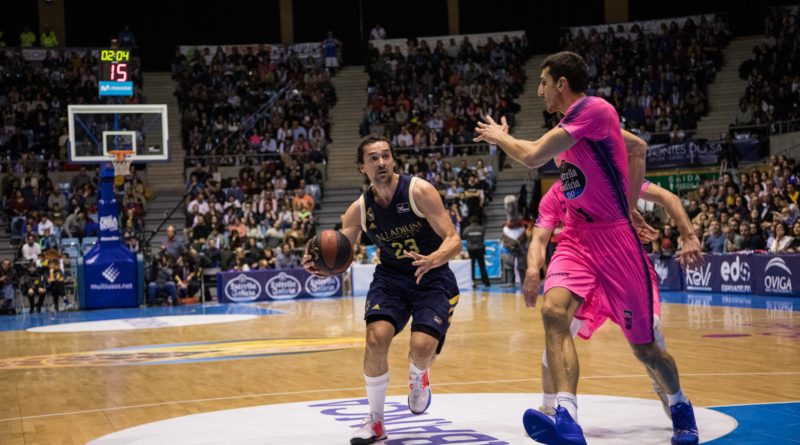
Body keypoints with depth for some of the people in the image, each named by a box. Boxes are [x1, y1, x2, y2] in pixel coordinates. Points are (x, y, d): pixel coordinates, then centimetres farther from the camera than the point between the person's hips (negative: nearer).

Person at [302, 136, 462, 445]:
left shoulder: (419, 191, -16)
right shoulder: (359, 209, -4)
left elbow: (454, 240, -18)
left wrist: (432, 260, -40)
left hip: (433, 279, -3)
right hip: (391, 277, 3)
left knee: (422, 346, -24)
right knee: (376, 337, -24)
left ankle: (418, 377, 18)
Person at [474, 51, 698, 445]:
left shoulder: (593, 110, -15)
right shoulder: (578, 121, 12)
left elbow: (532, 156, -21)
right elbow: (639, 147, 26)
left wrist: (500, 137, -1)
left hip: (614, 236, -7)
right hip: (577, 236, 7)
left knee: (643, 346, 4)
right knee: (554, 311, -22)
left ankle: (680, 407, 34)